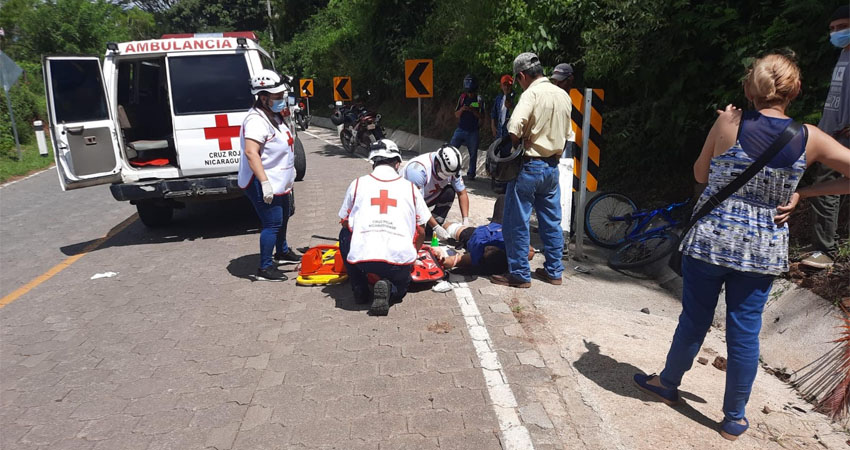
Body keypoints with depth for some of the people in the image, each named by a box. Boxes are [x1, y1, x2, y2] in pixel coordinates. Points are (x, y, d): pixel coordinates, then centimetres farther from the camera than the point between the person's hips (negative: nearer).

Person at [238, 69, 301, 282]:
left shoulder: (273, 116, 12)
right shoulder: (256, 120, -22)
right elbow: (251, 152, -32)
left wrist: (290, 173, 28)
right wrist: (265, 182, -37)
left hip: (278, 182, 11)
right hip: (263, 185, -11)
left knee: (283, 217, 24)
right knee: (272, 223, -8)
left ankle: (282, 252, 46)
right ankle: (265, 269, 2)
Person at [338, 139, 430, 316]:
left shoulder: (357, 184, 13)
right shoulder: (410, 187, 14)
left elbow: (346, 223, 22)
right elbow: (421, 232, 18)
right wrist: (413, 257, 37)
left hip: (361, 257, -1)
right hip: (399, 259, 1)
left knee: (345, 234, 32)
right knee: (399, 289, 33)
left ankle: (359, 290, 22)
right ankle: (388, 289, -3)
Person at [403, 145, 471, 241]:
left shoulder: (451, 167, -16)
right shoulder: (419, 169, -36)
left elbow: (462, 194, -7)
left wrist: (466, 220, -18)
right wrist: (436, 227, -33)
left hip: (427, 198, 6)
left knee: (449, 192, -20)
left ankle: (431, 232, -12)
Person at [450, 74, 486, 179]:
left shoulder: (479, 100, -1)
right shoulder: (462, 98, 6)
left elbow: (481, 116, -3)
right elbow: (456, 115, 8)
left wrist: (473, 111, -19)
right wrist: (462, 109, -12)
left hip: (473, 131, -2)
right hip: (460, 129, 2)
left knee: (473, 154, 4)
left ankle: (471, 173, 14)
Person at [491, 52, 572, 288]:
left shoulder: (532, 94, -15)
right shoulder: (563, 95, 9)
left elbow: (514, 128, -29)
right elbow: (565, 133, 15)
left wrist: (517, 146, -12)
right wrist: (554, 154, 17)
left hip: (530, 165, -8)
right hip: (553, 166, 8)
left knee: (517, 222, 2)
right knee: (551, 221, 15)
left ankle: (519, 274, 8)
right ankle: (554, 271, 24)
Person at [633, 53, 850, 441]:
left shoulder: (729, 123, -10)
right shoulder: (810, 139, -5)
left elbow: (700, 175, 2)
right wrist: (802, 193, 1)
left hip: (709, 240, -1)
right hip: (763, 250, 2)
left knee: (694, 320, 14)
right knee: (745, 332, 11)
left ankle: (668, 384, 36)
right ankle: (734, 418, 25)